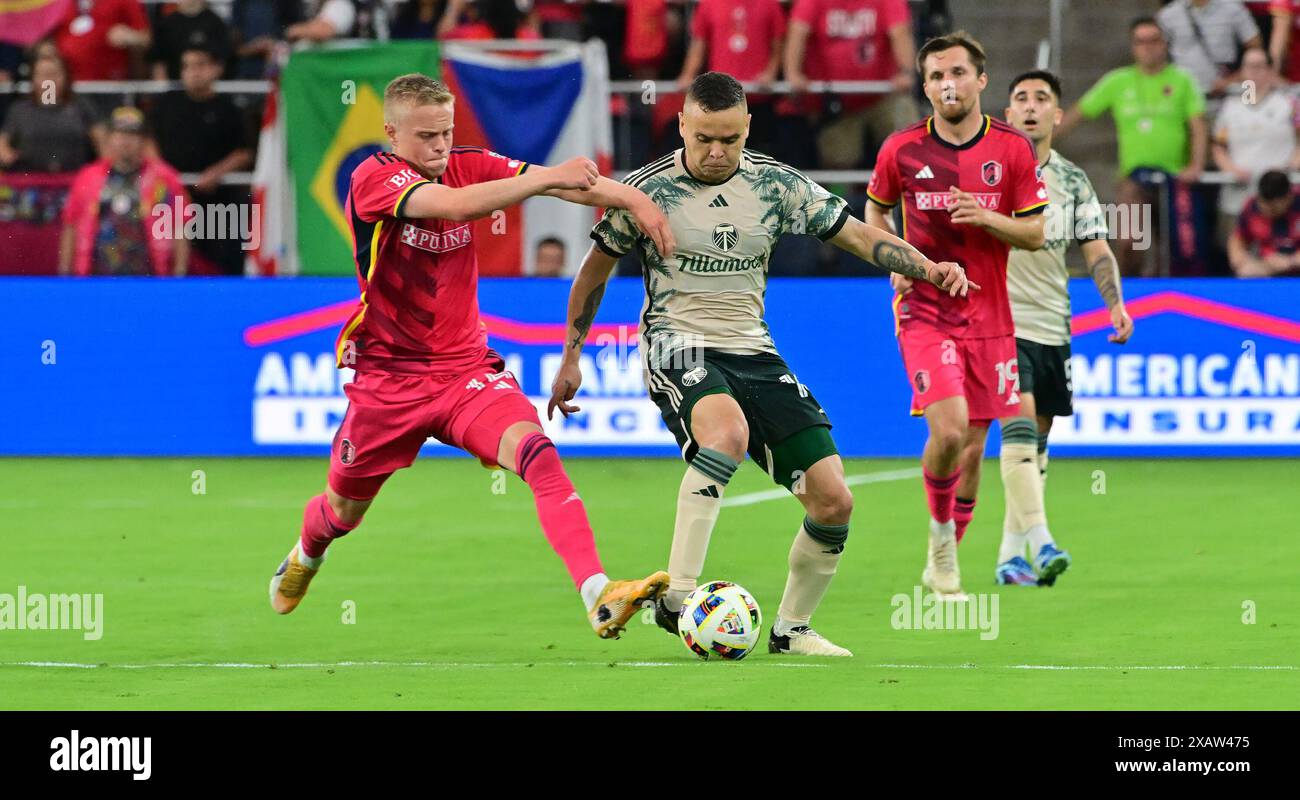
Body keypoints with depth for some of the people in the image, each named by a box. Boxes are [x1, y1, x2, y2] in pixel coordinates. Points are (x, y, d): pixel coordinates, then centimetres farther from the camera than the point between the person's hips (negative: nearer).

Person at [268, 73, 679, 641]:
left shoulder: (468, 166, -2)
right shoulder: (374, 179, -17)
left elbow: (569, 181, -10)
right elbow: (455, 204, -36)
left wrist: (631, 199, -28)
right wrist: (545, 178, -44)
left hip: (465, 369, 2)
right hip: (388, 375, -2)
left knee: (535, 451, -26)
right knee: (343, 511, 17)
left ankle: (599, 595, -38)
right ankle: (304, 557, 55)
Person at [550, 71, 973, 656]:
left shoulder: (775, 184, 1)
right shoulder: (648, 190, -6)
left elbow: (857, 236, 4)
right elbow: (595, 270, 8)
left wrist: (929, 268, -12)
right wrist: (571, 357, 12)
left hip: (753, 352, 4)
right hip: (679, 347, -4)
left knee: (833, 500, -6)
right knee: (727, 432, -40)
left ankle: (791, 629, 16)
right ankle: (677, 596, -38)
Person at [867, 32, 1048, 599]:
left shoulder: (1013, 149, -2)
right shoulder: (901, 149, -2)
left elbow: (1036, 234, 1)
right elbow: (875, 210, 17)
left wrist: (987, 218, -18)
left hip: (988, 313, 2)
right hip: (924, 310, -2)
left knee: (973, 447, 6)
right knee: (948, 430, -21)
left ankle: (943, 565, 24)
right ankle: (941, 530, 5)